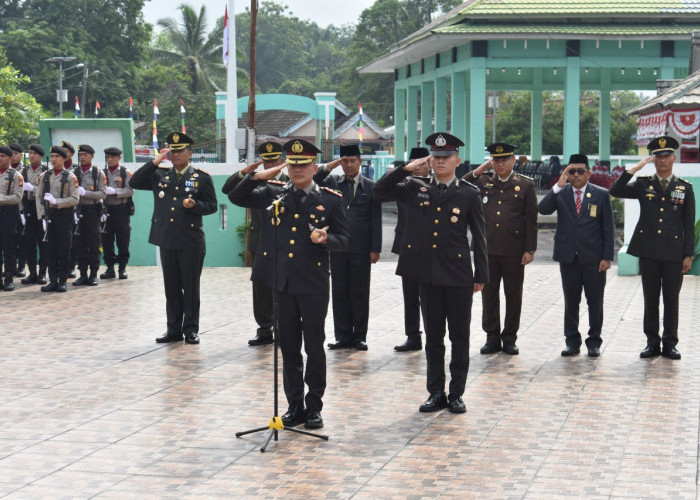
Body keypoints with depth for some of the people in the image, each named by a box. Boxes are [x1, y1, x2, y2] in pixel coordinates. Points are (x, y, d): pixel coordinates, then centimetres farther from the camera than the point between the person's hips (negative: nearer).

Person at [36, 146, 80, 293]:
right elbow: (38, 197, 7)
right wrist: (42, 216, -2)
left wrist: (56, 201, -16)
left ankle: (63, 281, 6)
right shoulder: (44, 176, 9)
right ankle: (53, 280, 9)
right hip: (49, 215, 3)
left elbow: (75, 199, -8)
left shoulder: (70, 177, -1)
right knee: (50, 249, 4)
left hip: (64, 215, -3)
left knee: (64, 250, -1)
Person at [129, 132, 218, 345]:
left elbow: (212, 206, 2)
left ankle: (191, 329, 10)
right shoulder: (159, 176, 11)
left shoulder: (202, 178, 1)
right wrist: (155, 162, -4)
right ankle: (174, 329, 15)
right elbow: (134, 182, 2)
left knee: (191, 287, 2)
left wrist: (195, 205, -19)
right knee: (171, 287, 9)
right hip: (167, 240, 4)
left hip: (191, 241, -3)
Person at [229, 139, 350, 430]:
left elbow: (344, 240, 3)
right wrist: (258, 177, -7)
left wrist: (326, 239, -18)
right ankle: (295, 406, 19)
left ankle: (314, 407, 14)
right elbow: (236, 197, 7)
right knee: (288, 348, 9)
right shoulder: (274, 193, 6)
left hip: (313, 285, -2)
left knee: (314, 348, 4)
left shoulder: (330, 200, 0)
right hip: (282, 283, 3)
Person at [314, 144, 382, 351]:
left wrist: (375, 249, -4)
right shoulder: (333, 182, 9)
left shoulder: (370, 186, 3)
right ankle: (343, 336, 13)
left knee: (360, 293, 3)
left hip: (361, 248, -2)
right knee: (340, 291, 6)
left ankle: (359, 336, 12)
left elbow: (376, 220, 1)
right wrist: (328, 167, -14)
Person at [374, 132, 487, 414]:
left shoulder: (469, 194, 1)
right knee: (433, 336, 9)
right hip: (428, 274, 2)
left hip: (458, 275, -2)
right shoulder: (416, 189, 7)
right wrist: (407, 169, -3)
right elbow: (380, 190, 5)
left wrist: (481, 275, -1)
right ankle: (436, 393, 18)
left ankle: (456, 394, 15)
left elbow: (479, 237, 2)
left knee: (459, 336, 5)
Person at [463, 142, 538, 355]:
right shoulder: (483, 182, 9)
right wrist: (478, 171, -3)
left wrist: (530, 250, -5)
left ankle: (510, 338, 15)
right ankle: (492, 337, 15)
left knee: (513, 295, 5)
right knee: (489, 294, 6)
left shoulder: (525, 185, 3)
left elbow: (531, 220, 1)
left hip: (514, 250, -2)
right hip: (487, 248, 2)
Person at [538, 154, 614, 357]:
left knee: (595, 301, 4)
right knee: (570, 301, 8)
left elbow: (608, 228, 1)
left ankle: (594, 342, 15)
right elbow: (542, 209, -13)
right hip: (568, 256, 1)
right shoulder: (560, 193, 5)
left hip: (593, 258, -1)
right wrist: (558, 186, -20)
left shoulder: (601, 194, 1)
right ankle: (572, 342, 18)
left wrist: (607, 257, -5)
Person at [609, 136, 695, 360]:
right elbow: (615, 191, -6)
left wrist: (689, 255, -1)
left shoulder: (685, 188, 6)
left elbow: (689, 225, 5)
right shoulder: (643, 184, 7)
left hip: (674, 253, 0)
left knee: (671, 300, 5)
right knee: (650, 299, 6)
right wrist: (634, 169, -13)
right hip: (649, 252, 1)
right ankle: (652, 343, 14)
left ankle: (670, 344, 13)